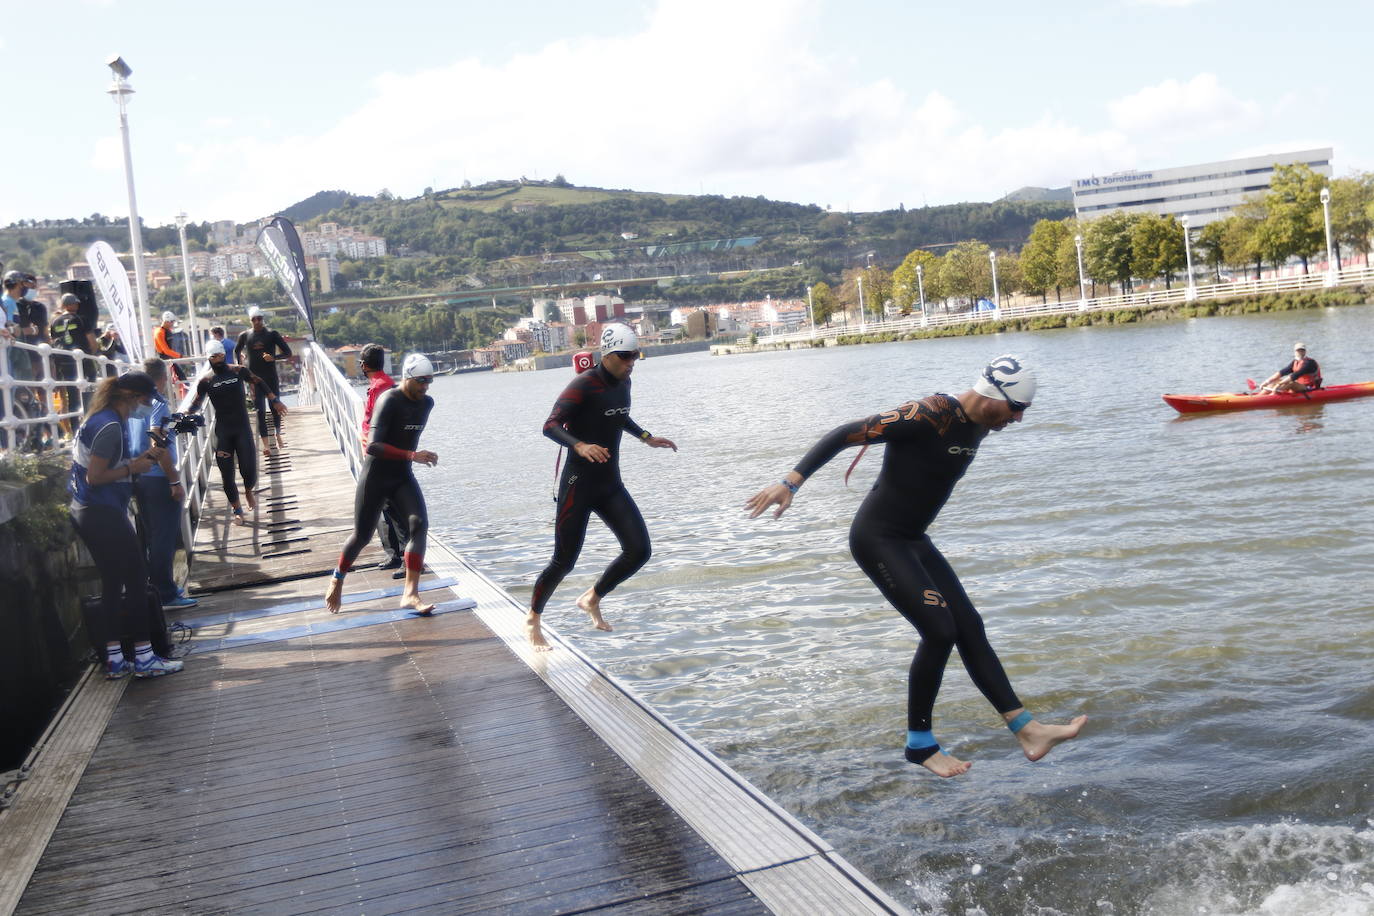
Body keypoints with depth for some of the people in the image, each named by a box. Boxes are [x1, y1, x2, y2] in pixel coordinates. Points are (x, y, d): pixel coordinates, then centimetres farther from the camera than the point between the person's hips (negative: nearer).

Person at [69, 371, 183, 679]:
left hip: (89, 514, 10)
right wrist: (133, 469, -11)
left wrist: (140, 458, 7)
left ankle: (114, 660, 18)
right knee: (137, 581, -2)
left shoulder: (100, 420, 12)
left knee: (113, 584, 13)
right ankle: (144, 658, 3)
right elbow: (95, 477, -21)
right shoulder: (110, 426, -18)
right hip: (104, 515, -10)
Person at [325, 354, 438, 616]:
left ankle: (410, 594, -18)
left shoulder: (427, 403, 2)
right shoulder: (389, 401, -20)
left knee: (419, 524, -17)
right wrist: (412, 455, -36)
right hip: (375, 477, -5)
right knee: (362, 535, 5)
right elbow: (373, 446, -30)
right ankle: (337, 581, 33)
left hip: (403, 477, 5)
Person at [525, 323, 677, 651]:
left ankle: (592, 599, 21)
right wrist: (579, 446, -43)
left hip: (611, 485, 7)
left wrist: (646, 437, 20)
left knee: (639, 550, -2)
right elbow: (550, 426, -27)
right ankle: (533, 619, 24)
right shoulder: (583, 385, -17)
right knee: (564, 561, -1)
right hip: (579, 485, -7)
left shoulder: (623, 383, 7)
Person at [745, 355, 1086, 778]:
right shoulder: (929, 414, -23)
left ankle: (1027, 730, 12)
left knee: (969, 627, 6)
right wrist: (790, 482, -31)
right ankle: (919, 744, 4)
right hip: (877, 540, -9)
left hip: (913, 541, 9)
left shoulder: (976, 426, 6)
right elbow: (844, 434, -25)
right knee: (940, 632, -13)